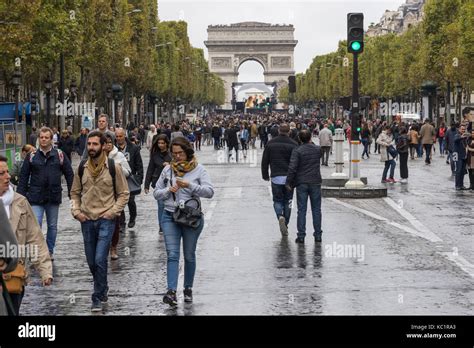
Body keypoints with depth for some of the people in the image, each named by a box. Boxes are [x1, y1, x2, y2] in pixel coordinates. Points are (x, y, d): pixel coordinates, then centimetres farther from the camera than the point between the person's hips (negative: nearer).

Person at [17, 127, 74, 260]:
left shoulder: (60, 155, 0)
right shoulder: (31, 156, 1)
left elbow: (69, 175, 2)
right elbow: (23, 177, 2)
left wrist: (72, 194, -2)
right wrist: (20, 196, -3)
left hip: (53, 197, 1)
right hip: (35, 198, -1)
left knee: (52, 226, 13)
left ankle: (50, 251, 27)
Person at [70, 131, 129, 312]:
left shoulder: (113, 167, -5)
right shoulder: (82, 168, 5)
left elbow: (124, 194, 1)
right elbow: (75, 193, 16)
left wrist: (113, 211, -9)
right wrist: (76, 211, 2)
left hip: (106, 220, -4)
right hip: (87, 220, 4)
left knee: (100, 260, -12)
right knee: (92, 261, 12)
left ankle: (98, 298, -1)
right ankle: (102, 290, 34)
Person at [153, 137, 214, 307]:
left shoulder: (198, 169, -2)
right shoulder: (168, 170, 6)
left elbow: (210, 191, -12)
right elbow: (156, 193, 10)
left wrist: (190, 185, -22)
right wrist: (169, 190, -10)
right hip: (170, 216, 1)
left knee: (189, 255, 11)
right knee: (172, 254, -10)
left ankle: (188, 288, 25)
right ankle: (172, 292, -18)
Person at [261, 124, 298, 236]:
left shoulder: (271, 143, 4)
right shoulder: (293, 144, -3)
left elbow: (265, 161, 7)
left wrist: (265, 175, 17)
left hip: (276, 177, 0)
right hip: (289, 178, 0)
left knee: (277, 200, 10)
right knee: (287, 201, 11)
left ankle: (280, 216, -19)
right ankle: (285, 226, 12)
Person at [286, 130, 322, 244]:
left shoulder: (297, 151, -9)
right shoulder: (318, 149, 1)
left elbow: (292, 168, -14)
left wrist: (289, 182, -6)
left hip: (301, 183, -2)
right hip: (315, 183, 2)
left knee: (301, 210, 1)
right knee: (316, 210, 9)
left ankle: (301, 235, -1)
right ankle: (317, 235, 11)